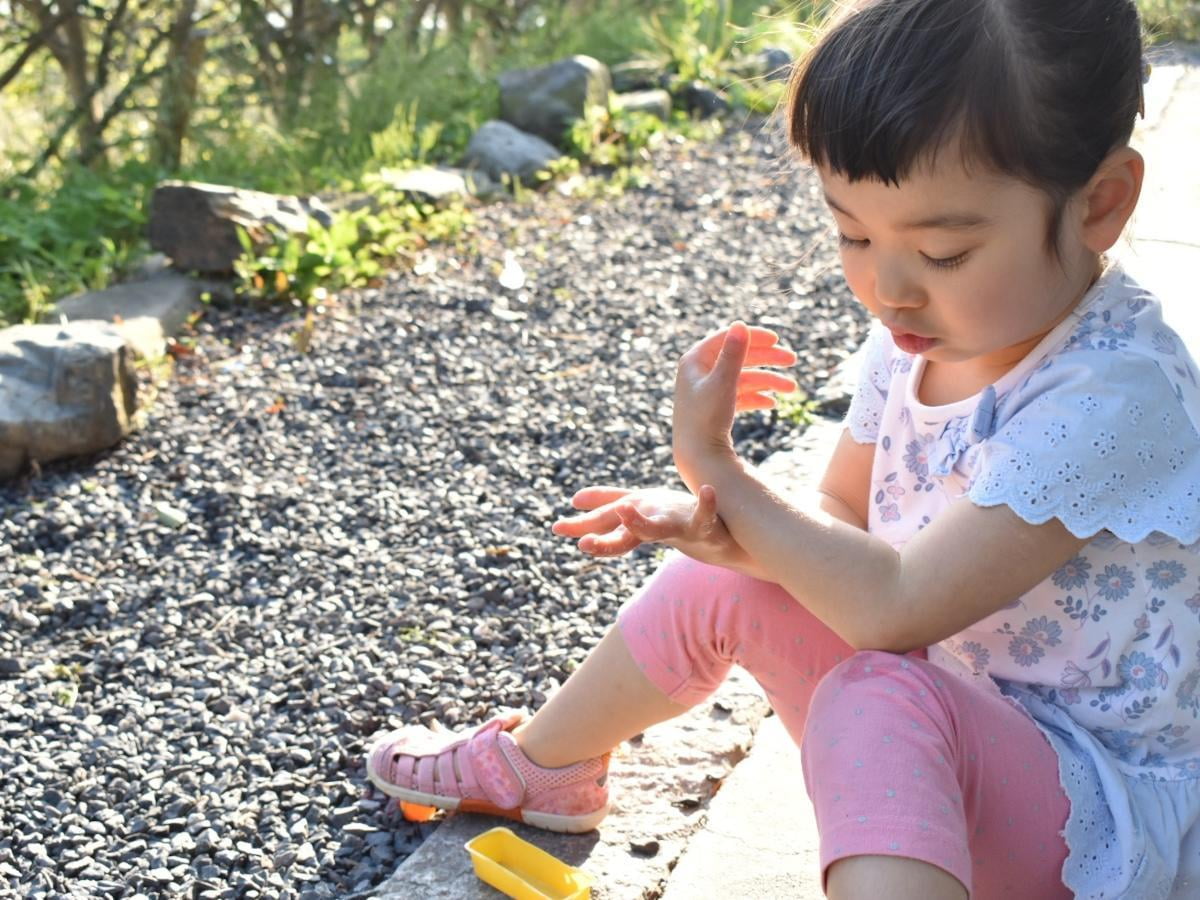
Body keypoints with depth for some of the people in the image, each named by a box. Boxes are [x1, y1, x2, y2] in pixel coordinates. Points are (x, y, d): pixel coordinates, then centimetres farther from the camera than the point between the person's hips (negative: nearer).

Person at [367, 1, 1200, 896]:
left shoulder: (1114, 395, -30)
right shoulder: (924, 329, -4)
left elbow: (890, 609, -32)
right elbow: (841, 519, 2)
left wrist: (713, 461, -20)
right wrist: (727, 528, -21)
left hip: (1112, 815, -8)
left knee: (878, 701, -37)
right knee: (720, 582, 4)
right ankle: (533, 765, 26)